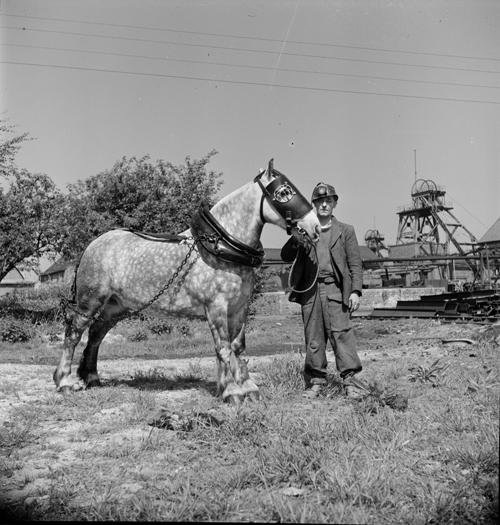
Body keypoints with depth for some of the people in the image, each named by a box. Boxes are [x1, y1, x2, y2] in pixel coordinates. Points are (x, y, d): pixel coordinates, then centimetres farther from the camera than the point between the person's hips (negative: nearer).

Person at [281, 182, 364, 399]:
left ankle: (349, 381, -7)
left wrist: (355, 291, -5)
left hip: (335, 289, -2)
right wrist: (295, 239, -7)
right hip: (309, 290, 2)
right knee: (313, 338, 5)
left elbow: (355, 264, 6)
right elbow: (286, 257, 12)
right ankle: (316, 381, 13)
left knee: (341, 333, -9)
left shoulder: (345, 231, 11)